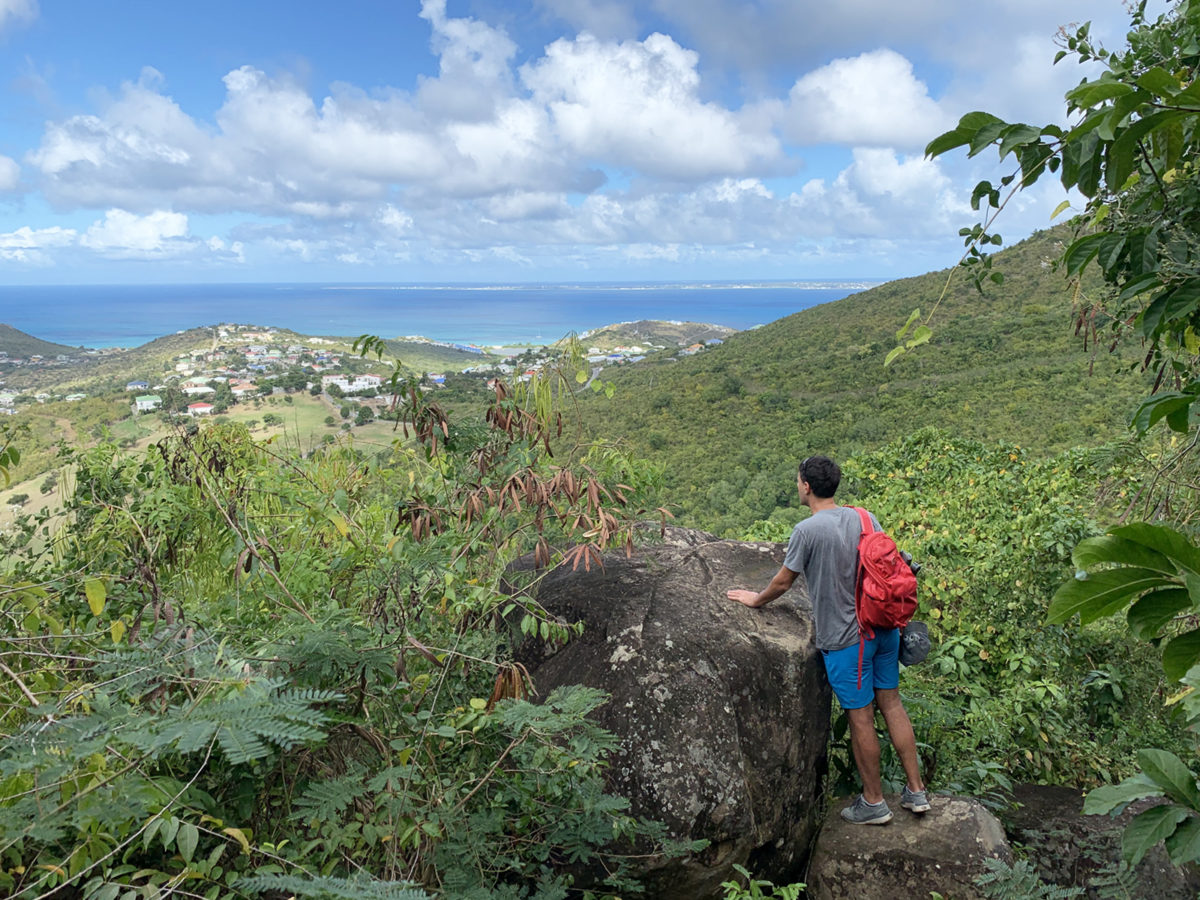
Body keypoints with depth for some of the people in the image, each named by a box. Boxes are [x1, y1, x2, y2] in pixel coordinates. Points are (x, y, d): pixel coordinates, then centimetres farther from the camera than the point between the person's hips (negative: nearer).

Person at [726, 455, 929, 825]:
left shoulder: (807, 530, -16)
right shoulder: (866, 518, 2)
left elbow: (782, 582, -6)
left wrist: (756, 599, 14)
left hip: (846, 639, -6)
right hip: (884, 627, 7)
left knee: (861, 717, 5)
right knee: (891, 703, 16)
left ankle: (873, 802, 20)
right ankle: (916, 791, 25)